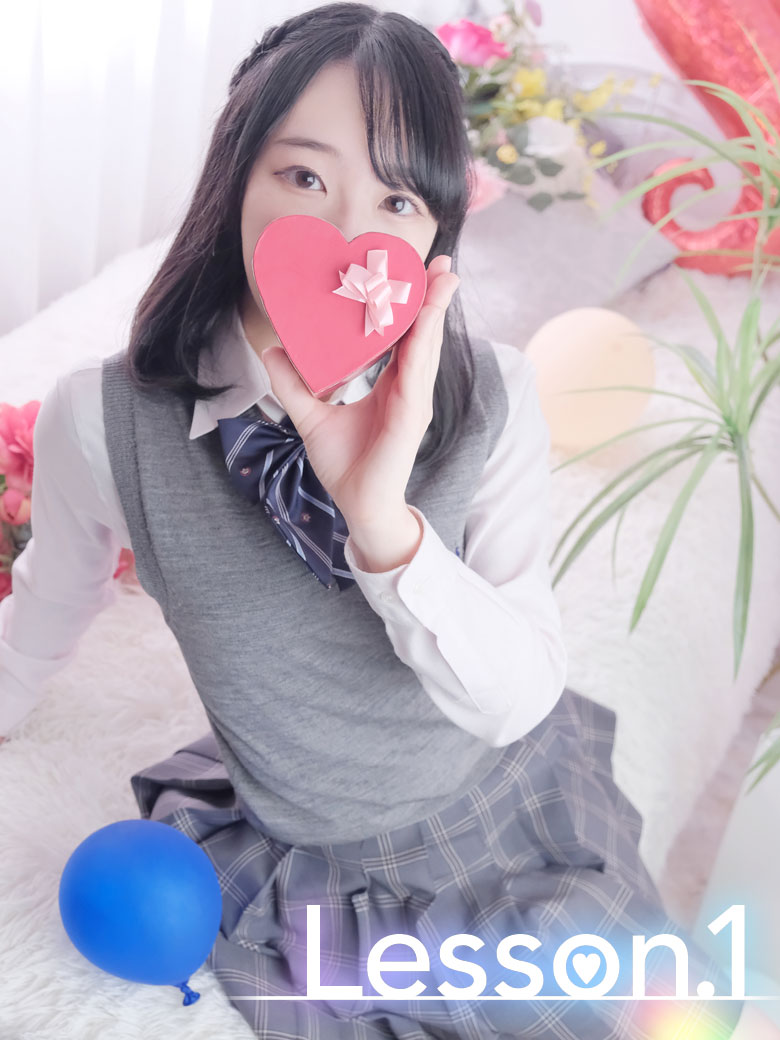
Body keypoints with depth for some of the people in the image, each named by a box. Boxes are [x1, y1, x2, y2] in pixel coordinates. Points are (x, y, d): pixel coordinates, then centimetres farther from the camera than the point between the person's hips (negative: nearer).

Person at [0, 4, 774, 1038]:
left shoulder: (493, 399, -20)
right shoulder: (102, 419, -22)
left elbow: (519, 701, -23)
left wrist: (384, 524, -40)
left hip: (506, 818, 1)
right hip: (302, 868, 0)